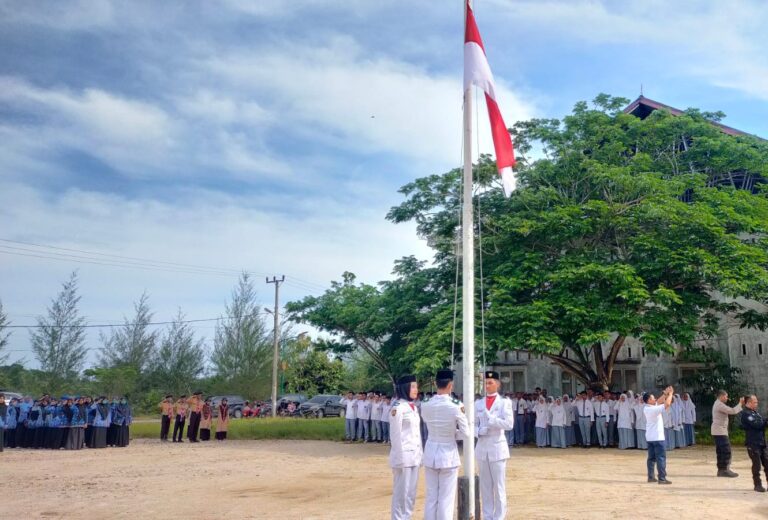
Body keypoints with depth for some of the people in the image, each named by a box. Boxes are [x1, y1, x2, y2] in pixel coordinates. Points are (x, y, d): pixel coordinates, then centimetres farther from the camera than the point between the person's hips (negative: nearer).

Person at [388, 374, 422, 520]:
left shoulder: (413, 407, 12)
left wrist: (420, 454, 13)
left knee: (411, 492, 13)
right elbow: (395, 435, -14)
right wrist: (400, 458, -15)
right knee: (402, 492, -1)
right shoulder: (397, 408, -13)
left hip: (415, 456, 8)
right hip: (404, 456, -8)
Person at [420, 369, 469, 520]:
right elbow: (466, 434, -9)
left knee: (431, 496, 13)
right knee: (446, 499, 4)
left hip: (431, 454, 4)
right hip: (448, 455, -4)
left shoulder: (425, 406, -6)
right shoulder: (455, 407, -16)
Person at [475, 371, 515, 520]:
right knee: (485, 486, 9)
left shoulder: (504, 402, -2)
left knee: (499, 486, 0)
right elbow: (473, 424, 11)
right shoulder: (478, 403, 9)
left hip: (497, 447, -4)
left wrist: (489, 418, -18)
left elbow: (509, 424, -13)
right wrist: (479, 431, -10)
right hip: (482, 448, 4)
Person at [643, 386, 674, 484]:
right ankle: (662, 478, -6)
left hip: (649, 438, 9)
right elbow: (667, 404, -20)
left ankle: (651, 477, 14)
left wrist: (665, 393, 8)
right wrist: (670, 394, -6)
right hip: (657, 437, -9)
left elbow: (659, 402, 16)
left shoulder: (646, 408, 6)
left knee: (651, 458, 12)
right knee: (661, 458, -5)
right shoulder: (654, 409, -19)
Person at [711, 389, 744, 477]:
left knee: (720, 451, 11)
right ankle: (725, 470, -9)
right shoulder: (720, 405, -16)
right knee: (726, 450, -9)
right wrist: (740, 403, -9)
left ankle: (720, 470, 12)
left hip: (717, 432, 11)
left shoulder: (717, 404, 19)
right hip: (720, 431, -11)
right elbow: (733, 411, -20)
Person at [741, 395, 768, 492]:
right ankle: (757, 485, 6)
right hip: (753, 443, -8)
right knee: (757, 464, -4)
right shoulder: (746, 414, -12)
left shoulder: (756, 413, 18)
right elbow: (757, 425, -21)